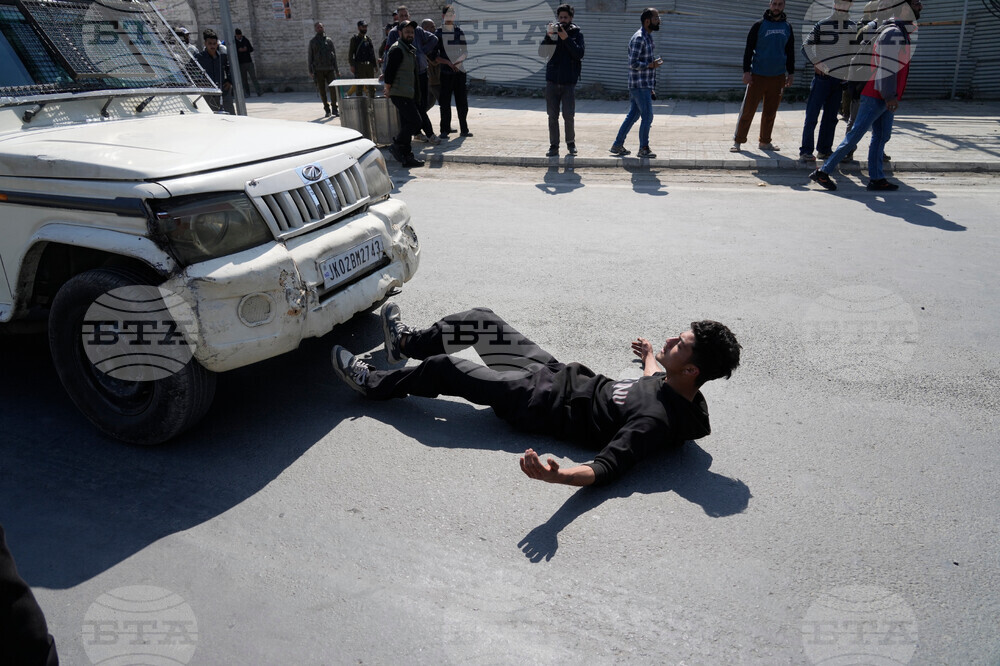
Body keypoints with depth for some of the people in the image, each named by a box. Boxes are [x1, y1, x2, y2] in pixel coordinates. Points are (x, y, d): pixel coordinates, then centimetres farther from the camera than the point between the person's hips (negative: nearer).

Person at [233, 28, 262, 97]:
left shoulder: (246, 40, 10)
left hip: (249, 61, 1)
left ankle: (258, 92, -5)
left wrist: (246, 49, -9)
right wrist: (239, 50, -16)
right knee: (243, 79, 1)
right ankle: (247, 93, 5)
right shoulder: (234, 42, 4)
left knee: (253, 77, -4)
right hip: (240, 63, -1)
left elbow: (252, 49, 9)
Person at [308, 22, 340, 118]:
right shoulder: (312, 41, 10)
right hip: (318, 69, 0)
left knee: (333, 89, -9)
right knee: (322, 91, 1)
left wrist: (336, 70, 6)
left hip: (330, 68, 0)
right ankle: (327, 109, 8)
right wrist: (310, 71, 1)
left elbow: (334, 55, 12)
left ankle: (334, 109, 0)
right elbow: (310, 56, 9)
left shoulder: (329, 40, 11)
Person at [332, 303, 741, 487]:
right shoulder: (676, 388, -4)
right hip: (559, 373, 9)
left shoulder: (659, 420, -31)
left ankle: (373, 384, 25)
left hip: (540, 401, -9)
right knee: (481, 320, 12)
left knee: (442, 368, -5)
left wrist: (557, 475, -56)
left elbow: (607, 467, -37)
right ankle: (407, 342, 38)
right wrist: (650, 360, 41)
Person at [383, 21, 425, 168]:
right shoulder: (397, 49, -12)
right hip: (400, 94, -10)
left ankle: (407, 157, 13)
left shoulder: (410, 49, 19)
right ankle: (396, 146, -2)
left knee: (407, 124, 9)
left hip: (408, 94, 10)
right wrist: (388, 90, -13)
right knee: (415, 121, -14)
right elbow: (389, 71, -16)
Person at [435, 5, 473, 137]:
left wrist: (454, 63, -12)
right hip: (445, 72, -2)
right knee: (445, 102, 0)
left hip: (459, 71, 2)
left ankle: (464, 129, 8)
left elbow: (465, 53, 5)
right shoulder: (438, 33, 1)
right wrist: (448, 63, -15)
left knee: (462, 102, 2)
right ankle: (445, 129, 9)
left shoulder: (459, 32, 8)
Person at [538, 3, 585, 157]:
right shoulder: (552, 31, 8)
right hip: (552, 81, 2)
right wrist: (549, 36, -18)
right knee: (552, 116, 2)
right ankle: (554, 146, 10)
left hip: (569, 82, -2)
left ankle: (571, 143, 15)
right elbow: (542, 52, -4)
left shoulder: (577, 33, 5)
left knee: (568, 116, -4)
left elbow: (579, 54, -10)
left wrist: (567, 39, -17)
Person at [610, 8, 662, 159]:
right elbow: (633, 63, -21)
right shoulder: (639, 38, -15)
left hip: (644, 85, 9)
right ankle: (643, 149, 5)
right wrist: (652, 65, -17)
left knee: (633, 116, 12)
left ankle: (617, 145, 17)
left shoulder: (648, 37, 16)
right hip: (640, 85, -9)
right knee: (647, 117, -5)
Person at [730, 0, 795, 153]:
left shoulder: (787, 27, 11)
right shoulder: (759, 25, -1)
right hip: (758, 76, -4)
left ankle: (765, 142, 17)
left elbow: (790, 52, 19)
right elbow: (748, 49, -3)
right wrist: (746, 71, -12)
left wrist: (791, 73, 14)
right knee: (748, 110, -5)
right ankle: (738, 141, 2)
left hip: (778, 77, 4)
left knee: (770, 112, 8)